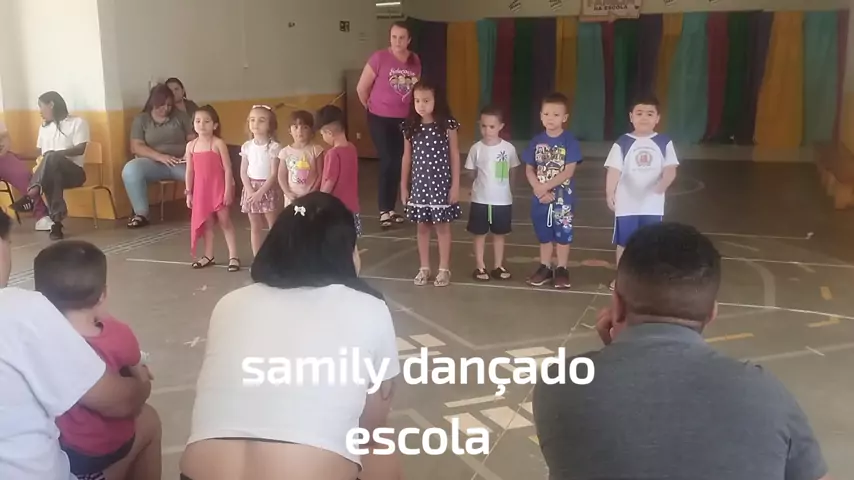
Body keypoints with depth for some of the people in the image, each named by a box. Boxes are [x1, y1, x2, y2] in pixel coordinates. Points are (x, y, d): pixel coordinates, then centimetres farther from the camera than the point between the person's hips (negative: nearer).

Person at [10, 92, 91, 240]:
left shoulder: (77, 122, 2)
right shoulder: (44, 126, 22)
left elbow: (80, 149, -11)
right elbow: (40, 153, 19)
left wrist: (54, 154, -22)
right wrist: (40, 163, -4)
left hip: (73, 171, -4)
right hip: (51, 172, 4)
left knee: (52, 158, -37)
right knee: (52, 176, -36)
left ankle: (33, 191, -49)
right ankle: (56, 221, -45)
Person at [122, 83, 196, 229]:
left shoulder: (180, 116, 10)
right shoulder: (141, 120, 6)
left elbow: (193, 139, 6)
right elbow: (136, 147, -5)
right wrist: (160, 156, -20)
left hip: (180, 162, 1)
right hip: (153, 163, 0)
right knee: (130, 170, -33)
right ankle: (141, 214, -22)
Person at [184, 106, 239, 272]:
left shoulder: (218, 143, -9)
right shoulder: (191, 145, 5)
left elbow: (227, 169, -10)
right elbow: (190, 171, 10)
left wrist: (228, 190, -14)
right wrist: (189, 193, 9)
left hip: (218, 188, -5)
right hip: (201, 189, 5)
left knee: (225, 221, -1)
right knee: (206, 223, 12)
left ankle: (233, 256, 2)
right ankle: (209, 256, 21)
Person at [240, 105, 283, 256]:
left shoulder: (274, 147, -9)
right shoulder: (247, 146, 4)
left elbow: (274, 174, -13)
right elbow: (243, 172, 4)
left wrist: (260, 192, -18)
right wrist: (250, 191, -10)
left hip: (268, 189, -4)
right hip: (251, 190, 4)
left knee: (274, 226, -1)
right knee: (255, 228, 9)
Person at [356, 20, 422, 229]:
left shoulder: (415, 60, 0)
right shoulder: (379, 58, -14)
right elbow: (361, 88, -7)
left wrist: (407, 105, 14)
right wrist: (371, 107, 5)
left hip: (403, 119, 5)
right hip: (380, 118, -4)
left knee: (398, 163, 9)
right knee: (387, 162, -5)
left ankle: (390, 209, 21)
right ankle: (384, 211, 6)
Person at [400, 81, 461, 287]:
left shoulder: (447, 124, -8)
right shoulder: (410, 127, 1)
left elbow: (454, 156, -5)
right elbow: (407, 157, 7)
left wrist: (455, 185, -7)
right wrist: (404, 185, 7)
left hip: (441, 183, -3)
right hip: (419, 183, 3)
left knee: (442, 226, 6)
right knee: (422, 226, 11)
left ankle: (444, 269, 17)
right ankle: (424, 268, 23)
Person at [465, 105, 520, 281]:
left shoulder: (508, 148, -6)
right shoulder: (476, 148, -8)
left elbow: (512, 172, 6)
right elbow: (472, 172, 2)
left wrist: (504, 188, 9)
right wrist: (481, 185, 1)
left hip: (502, 200, 1)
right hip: (480, 199, -1)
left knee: (499, 234, 13)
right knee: (480, 234, 8)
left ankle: (498, 266, 24)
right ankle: (480, 267, 20)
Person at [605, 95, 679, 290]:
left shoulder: (664, 142, 0)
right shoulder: (622, 143, -3)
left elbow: (670, 169, -6)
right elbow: (614, 170, -11)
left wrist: (663, 184, -28)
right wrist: (610, 193, -26)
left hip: (652, 204, 1)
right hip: (627, 204, -1)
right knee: (624, 243, 10)